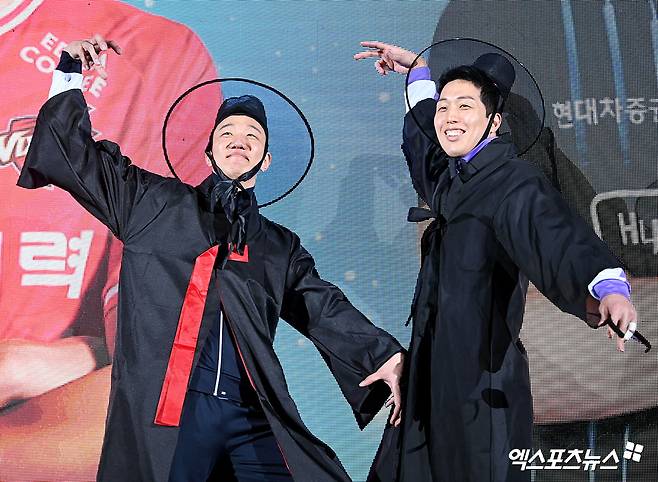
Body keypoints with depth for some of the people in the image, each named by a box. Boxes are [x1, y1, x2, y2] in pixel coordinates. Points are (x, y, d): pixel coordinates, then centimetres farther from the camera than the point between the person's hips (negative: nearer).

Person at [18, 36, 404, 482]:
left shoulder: (280, 247, 20)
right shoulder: (155, 202, 14)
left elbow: (327, 310, 13)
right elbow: (78, 156, 15)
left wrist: (386, 354, 0)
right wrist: (71, 77, 8)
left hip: (253, 419, 2)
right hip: (160, 413, -2)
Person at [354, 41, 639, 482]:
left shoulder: (515, 183, -13)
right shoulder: (449, 176, 9)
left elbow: (558, 233, -31)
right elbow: (422, 134, 31)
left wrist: (609, 287, -48)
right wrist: (417, 68, 36)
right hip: (432, 371, 8)